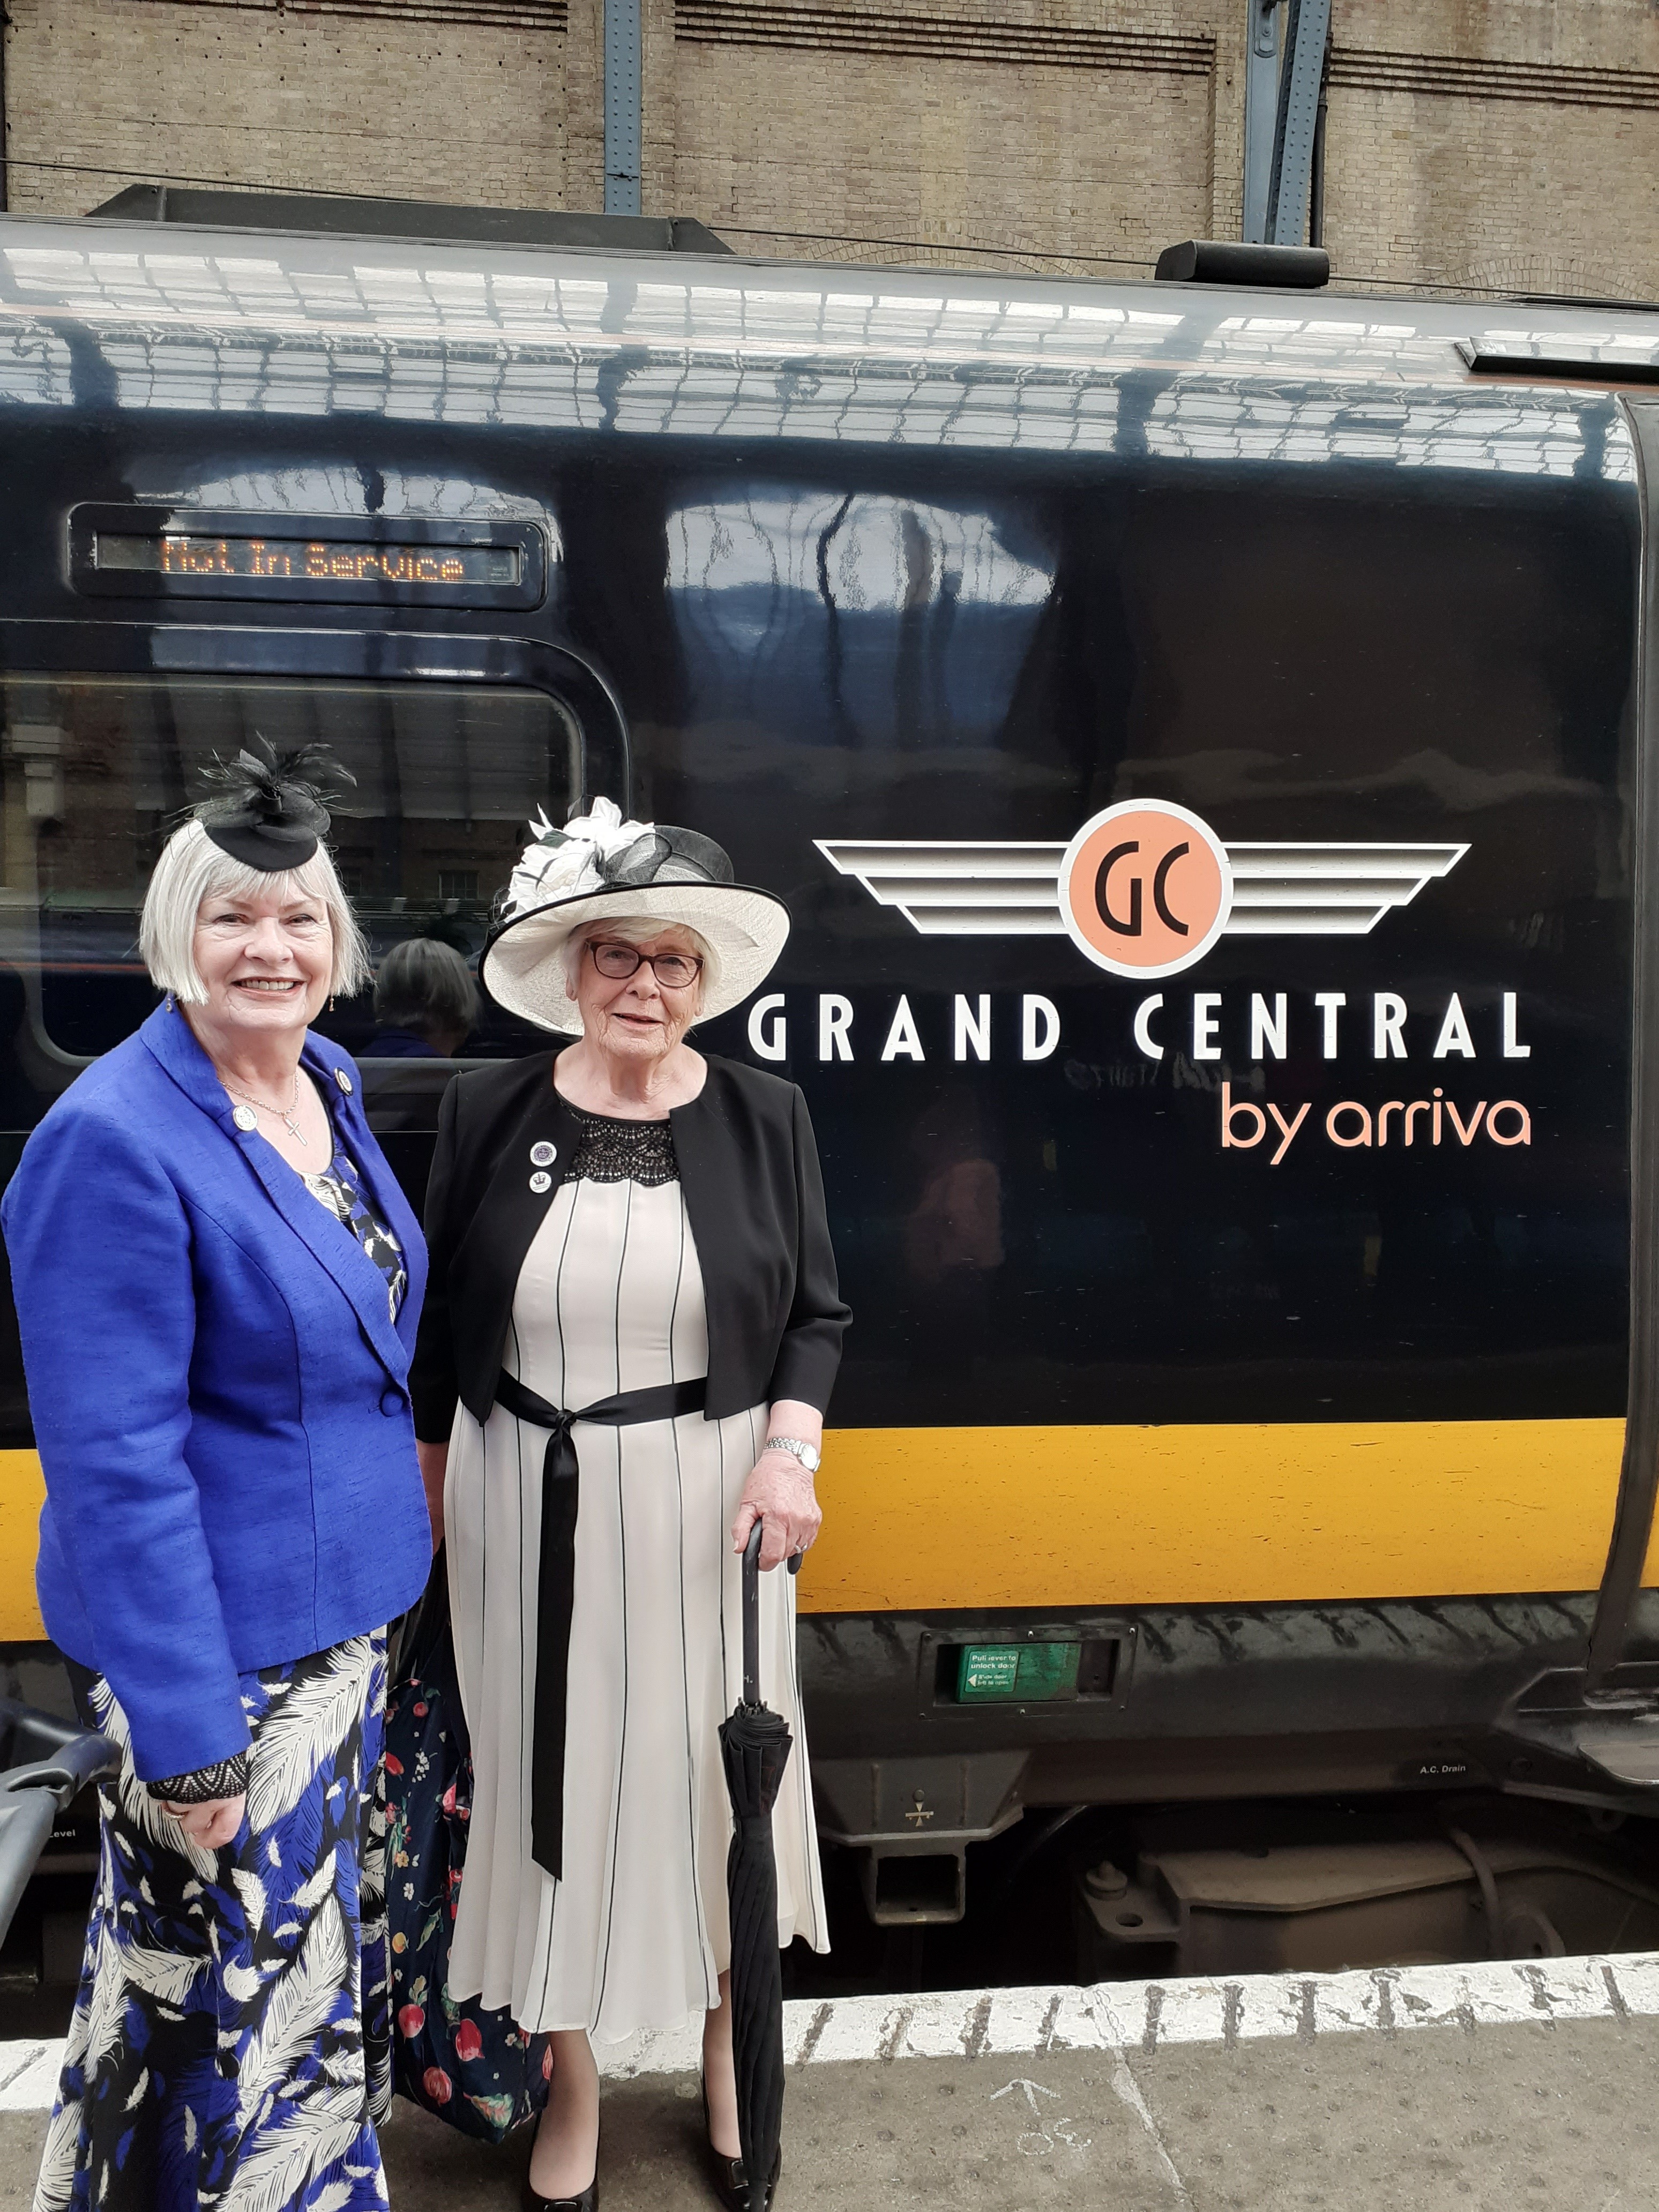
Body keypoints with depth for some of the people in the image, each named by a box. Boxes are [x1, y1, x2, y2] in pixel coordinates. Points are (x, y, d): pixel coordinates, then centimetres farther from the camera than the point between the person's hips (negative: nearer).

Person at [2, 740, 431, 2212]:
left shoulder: (331, 1087, 4)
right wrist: (187, 1738, -20)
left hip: (342, 1614, 8)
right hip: (210, 1644, -8)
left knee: (321, 1945, 24)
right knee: (228, 1993, 6)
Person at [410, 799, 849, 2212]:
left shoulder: (764, 1115, -4)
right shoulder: (491, 1114, -3)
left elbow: (815, 1314, 1)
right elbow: (441, 1328, 4)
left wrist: (788, 1451, -14)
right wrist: (424, 1506, 7)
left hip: (707, 1504, 0)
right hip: (528, 1508, 1)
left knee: (715, 1767, 13)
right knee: (552, 1777, 12)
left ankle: (728, 2056, 41)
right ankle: (573, 2087, 38)